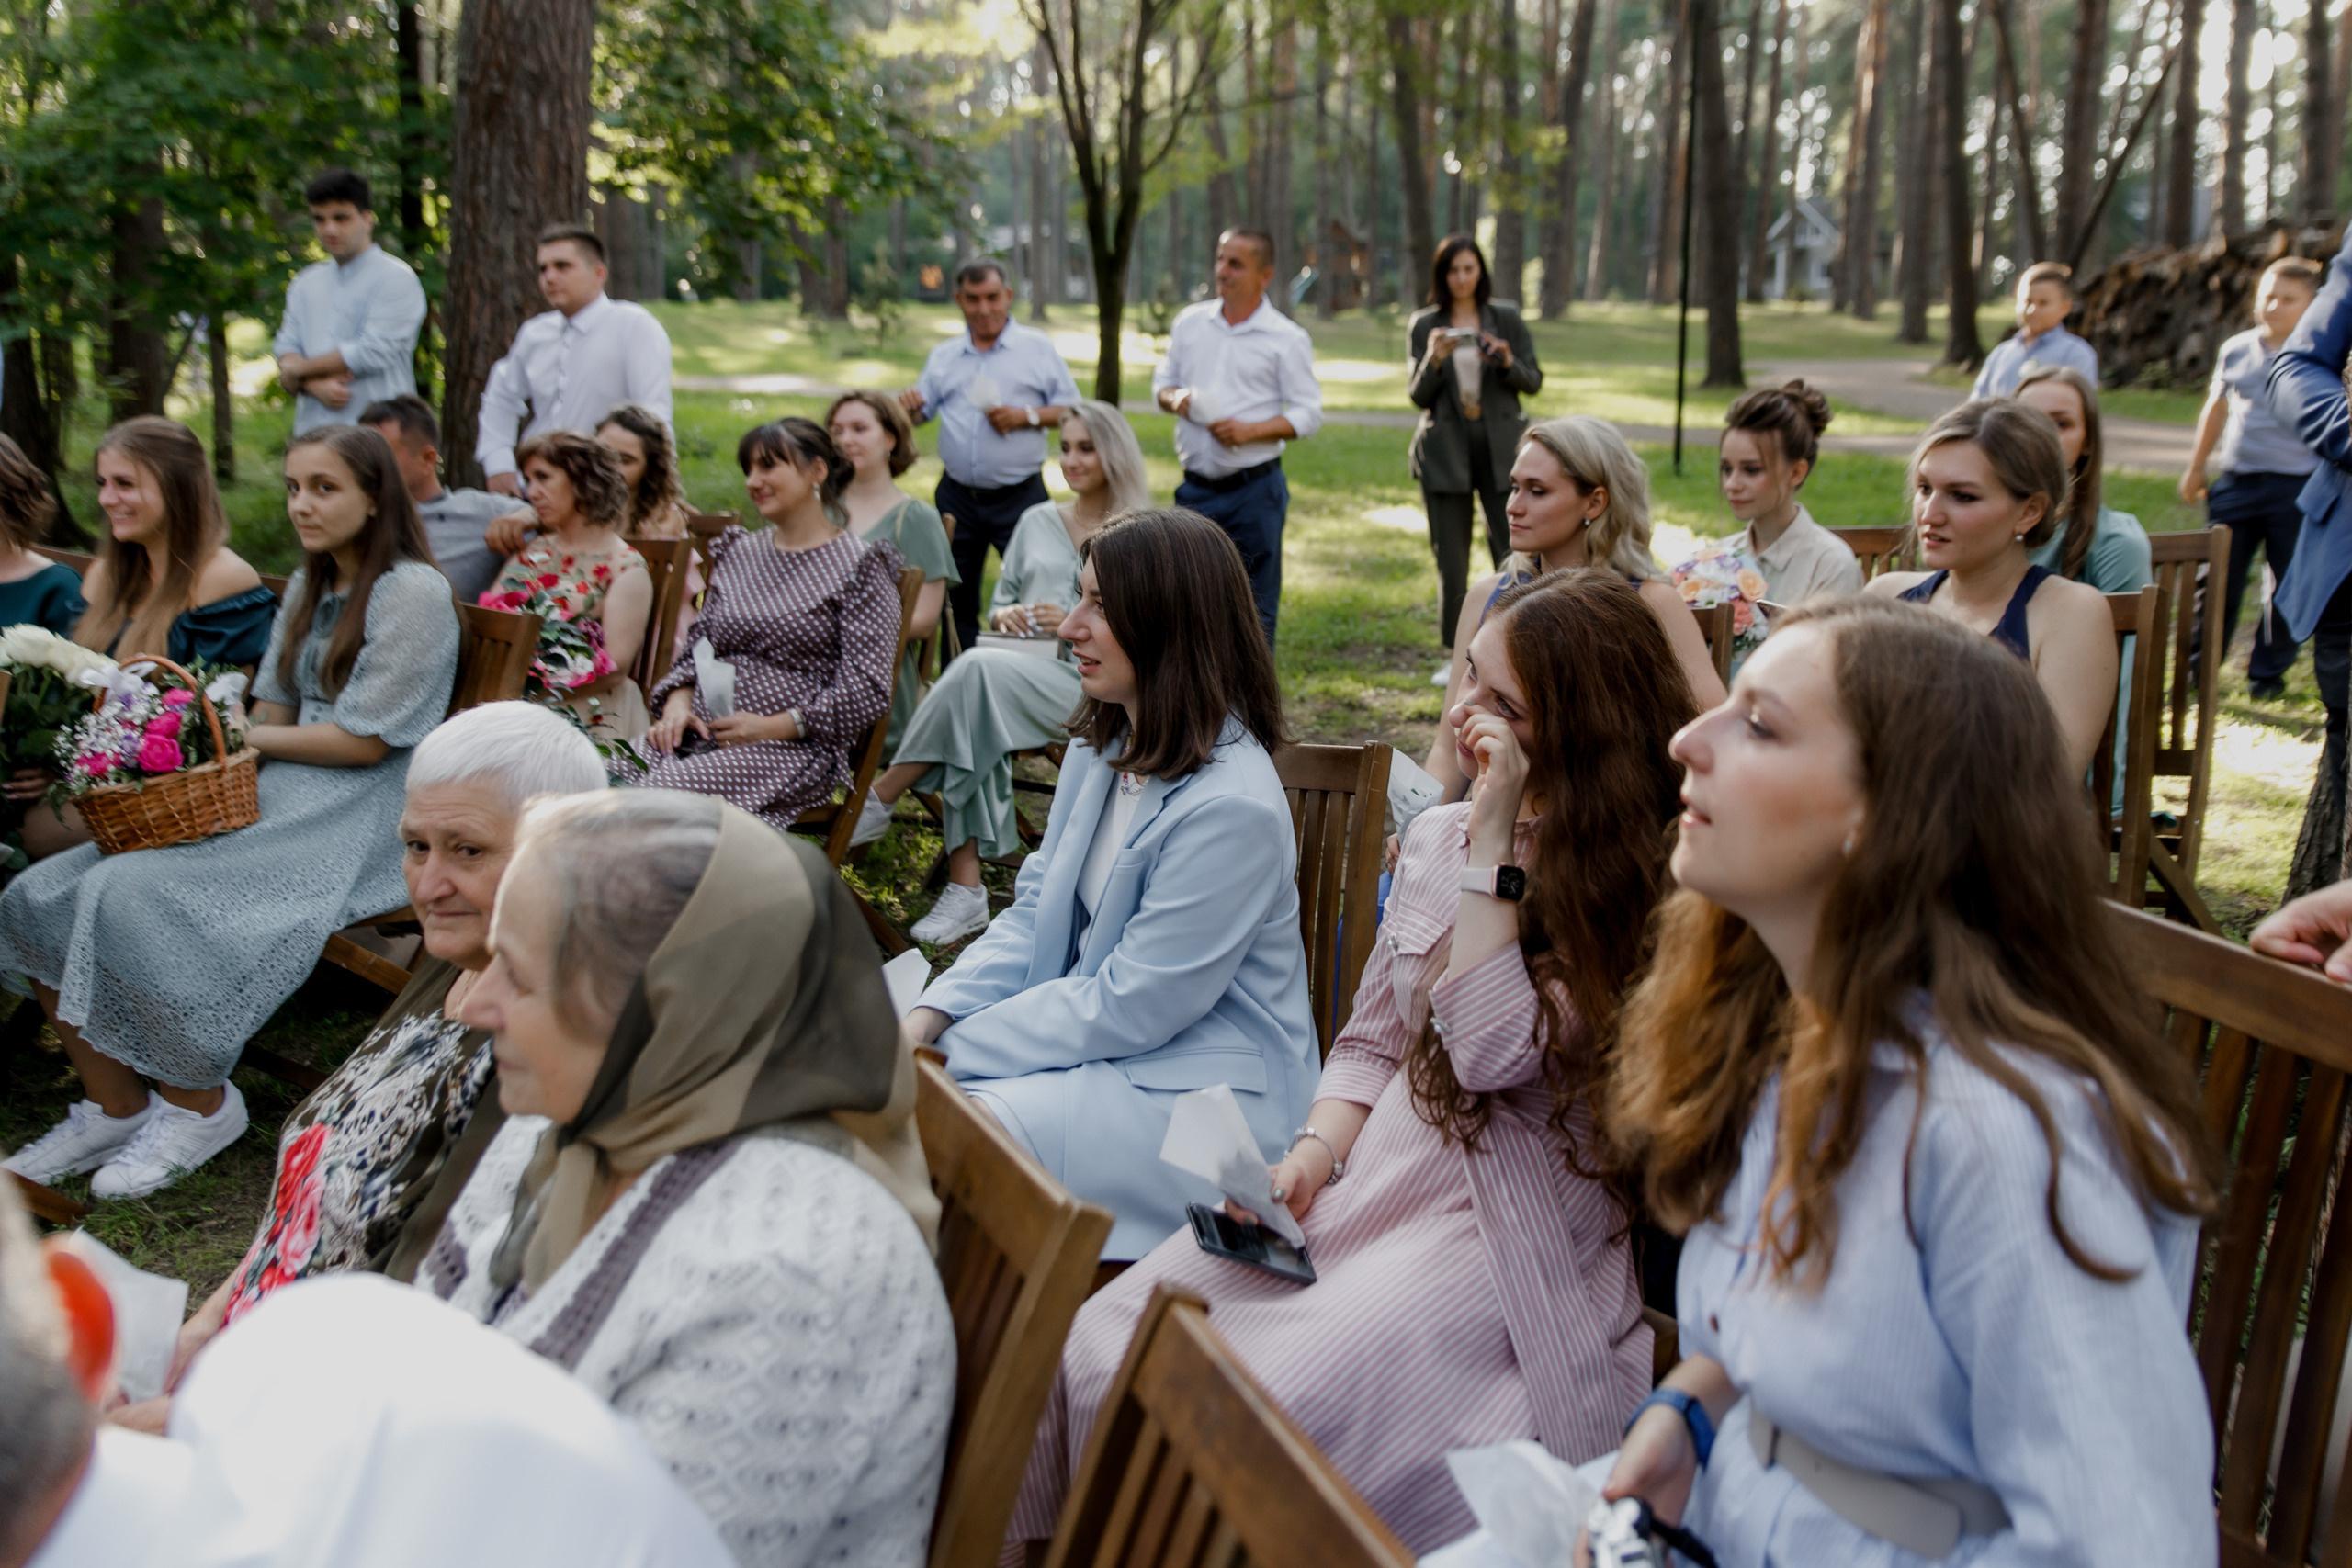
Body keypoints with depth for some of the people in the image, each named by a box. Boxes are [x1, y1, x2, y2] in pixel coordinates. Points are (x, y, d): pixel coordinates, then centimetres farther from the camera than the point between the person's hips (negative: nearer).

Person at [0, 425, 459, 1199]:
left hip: (352, 817, -8)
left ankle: (199, 1103, -6)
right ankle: (113, 1107, 2)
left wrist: (247, 736, -5)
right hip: (276, 794, 8)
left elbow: (364, 740, -12)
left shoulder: (413, 592, -9)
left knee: (140, 897, -26)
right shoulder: (310, 586, 19)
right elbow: (275, 710, 16)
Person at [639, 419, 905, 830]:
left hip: (795, 747, -6)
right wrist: (677, 703, 0)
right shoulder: (737, 555, 21)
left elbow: (865, 691, -7)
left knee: (663, 791, -33)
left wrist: (771, 726, -14)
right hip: (702, 733, 6)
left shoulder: (858, 566, 1)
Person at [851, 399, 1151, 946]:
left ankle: (878, 800, -25)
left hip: (1093, 688, -4)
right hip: (1017, 680, 4)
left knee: (980, 668, -33)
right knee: (976, 721, -33)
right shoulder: (1038, 522, 22)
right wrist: (1005, 615, 2)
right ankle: (965, 888, -34)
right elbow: (998, 602, 27)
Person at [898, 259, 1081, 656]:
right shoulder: (944, 355, 12)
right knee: (956, 597, 11)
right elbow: (921, 409, 14)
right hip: (958, 496, 4)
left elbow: (1071, 409, 2)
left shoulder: (1037, 348, 3)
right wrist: (908, 407, -10)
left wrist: (1026, 416, -14)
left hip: (1019, 495, -4)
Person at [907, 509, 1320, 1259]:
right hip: (1087, 1034, 9)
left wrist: (954, 1048, -17)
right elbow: (1034, 909, 9)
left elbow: (1128, 1008, -22)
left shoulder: (1230, 810, -25)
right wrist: (929, 1018, -6)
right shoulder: (1101, 748, 4)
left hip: (1197, 1081, -9)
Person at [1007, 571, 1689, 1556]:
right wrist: (1313, 1152, -2)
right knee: (1098, 1349, -10)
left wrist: (1497, 841, -19)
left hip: (1502, 1227, -6)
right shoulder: (1437, 837, 10)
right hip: (1371, 1174, 7)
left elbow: (1493, 1052, -21)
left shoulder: (1635, 892, -11)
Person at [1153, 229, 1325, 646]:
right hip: (1196, 487, 4)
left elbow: (1308, 413, -4)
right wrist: (1175, 399, -6)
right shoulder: (1190, 322, 10)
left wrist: (1250, 430, -18)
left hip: (1254, 489, -3)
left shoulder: (1287, 338, -2)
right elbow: (1162, 380, 18)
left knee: (1255, 608, 2)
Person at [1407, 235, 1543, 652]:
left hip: (1500, 447, 0)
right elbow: (1418, 395, 3)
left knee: (1513, 552, -7)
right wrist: (1433, 359, -15)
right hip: (1445, 450, 0)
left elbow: (1533, 382, 7)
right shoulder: (1423, 325, 6)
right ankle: (1454, 656, 11)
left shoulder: (1506, 318, 7)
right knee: (1451, 559, 2)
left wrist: (1507, 362, -13)